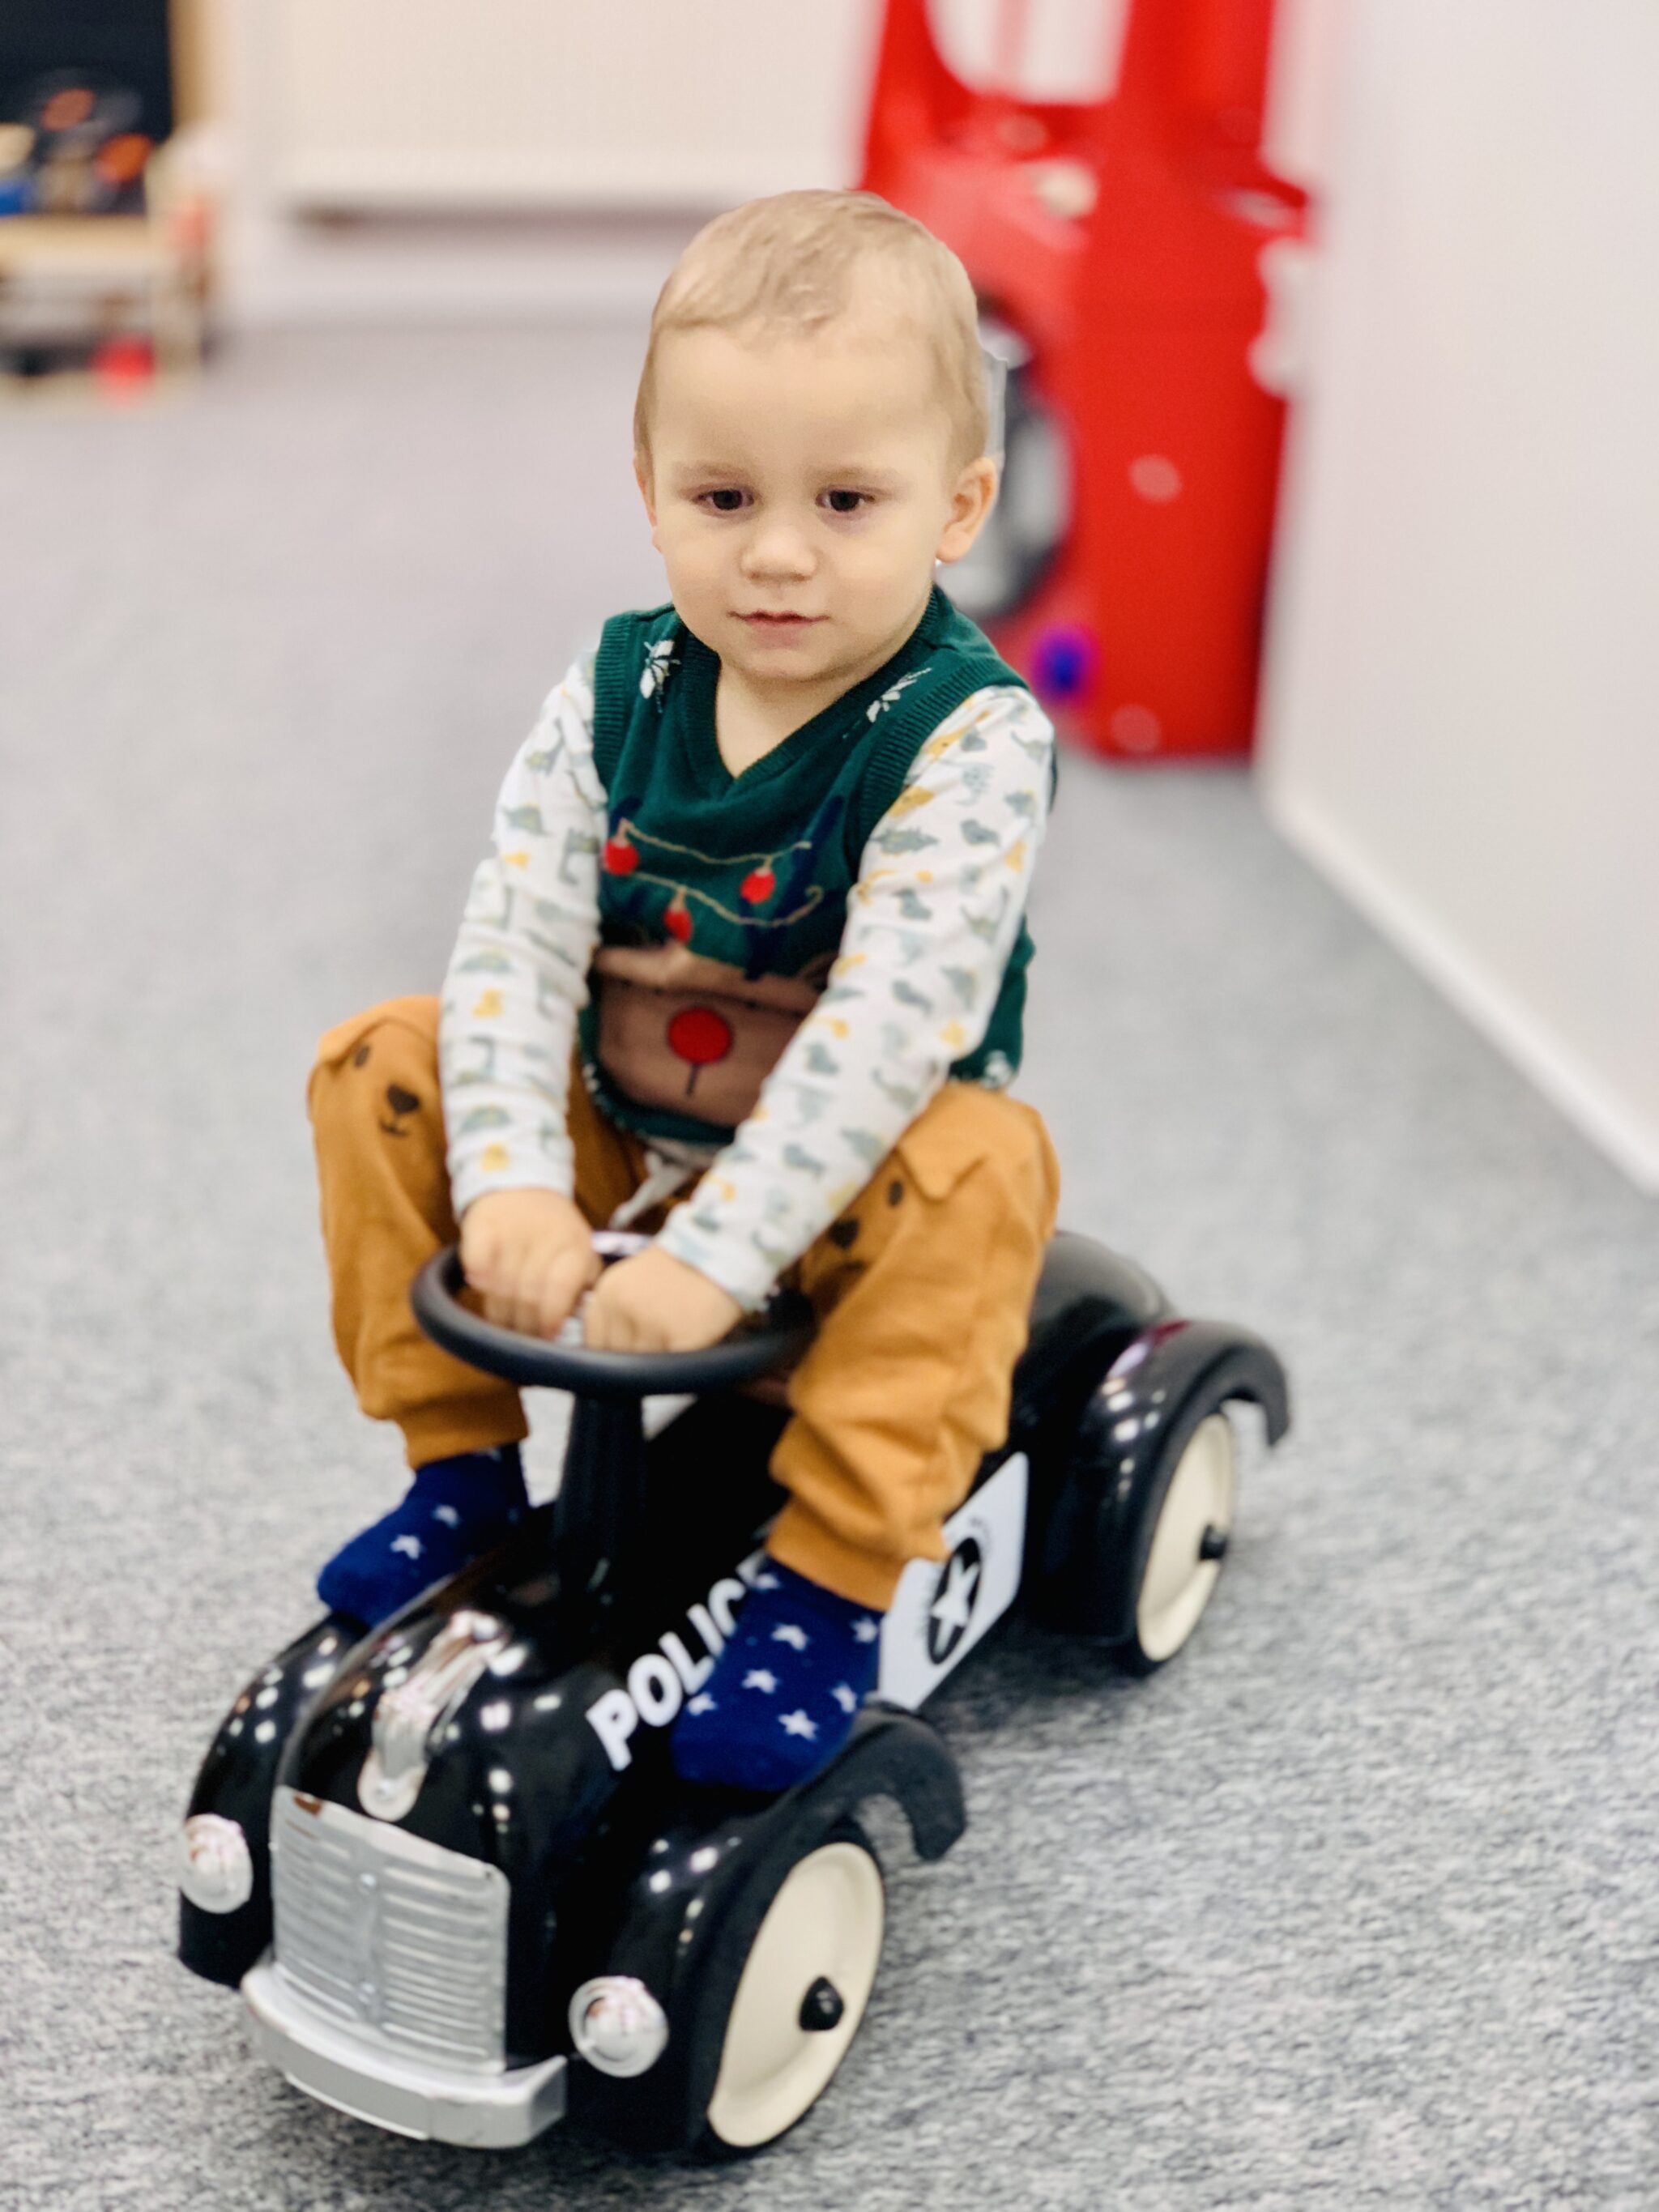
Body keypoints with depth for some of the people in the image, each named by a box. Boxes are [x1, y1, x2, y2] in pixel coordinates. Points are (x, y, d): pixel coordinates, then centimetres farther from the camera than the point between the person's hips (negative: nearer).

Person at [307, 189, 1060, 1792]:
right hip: (612, 1147, 5)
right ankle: (459, 1462, 3)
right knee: (384, 1068, -10)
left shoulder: (969, 740, -21)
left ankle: (827, 1580, -24)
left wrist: (719, 1252, -36)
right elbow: (512, 942, -13)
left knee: (976, 1174, -34)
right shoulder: (615, 696, -7)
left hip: (846, 1190, -4)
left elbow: (890, 1021, -30)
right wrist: (510, 1183, -28)